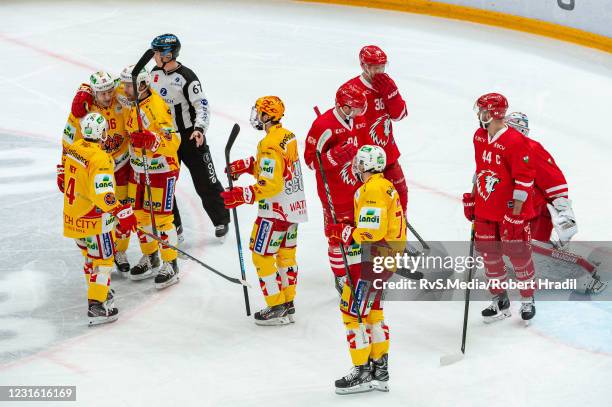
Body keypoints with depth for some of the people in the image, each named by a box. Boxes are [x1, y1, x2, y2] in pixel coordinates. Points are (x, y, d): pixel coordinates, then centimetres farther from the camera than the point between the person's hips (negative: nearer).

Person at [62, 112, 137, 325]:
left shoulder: (73, 148, 0)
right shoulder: (100, 159, -25)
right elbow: (103, 193, -32)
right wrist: (122, 212, -32)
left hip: (72, 216, 8)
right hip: (93, 220, -8)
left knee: (90, 255, 24)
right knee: (102, 259, -1)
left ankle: (99, 291, 39)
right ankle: (97, 305, -5)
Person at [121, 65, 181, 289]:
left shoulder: (157, 108, -24)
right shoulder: (131, 102, 1)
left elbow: (173, 141, -29)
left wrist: (151, 140, -45)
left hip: (161, 170, -8)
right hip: (138, 169, 8)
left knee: (161, 218, -4)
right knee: (139, 214, 15)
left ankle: (171, 265, 8)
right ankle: (150, 257, 32)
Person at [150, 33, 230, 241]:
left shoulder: (186, 77, -18)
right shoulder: (154, 74, 3)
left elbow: (201, 104, -19)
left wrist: (199, 128, -33)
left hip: (190, 136, -6)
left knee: (204, 181, 2)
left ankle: (221, 220, 19)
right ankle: (173, 226, 18)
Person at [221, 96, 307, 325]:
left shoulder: (270, 145, -22)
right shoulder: (288, 136, 6)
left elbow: (271, 184, -27)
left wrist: (242, 196, -27)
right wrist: (248, 165, 11)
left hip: (276, 211, -9)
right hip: (294, 207, 9)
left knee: (262, 256, 1)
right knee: (286, 255, 17)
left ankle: (277, 309, 4)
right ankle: (288, 304, 23)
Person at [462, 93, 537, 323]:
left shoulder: (515, 142, -21)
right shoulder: (479, 137, 5)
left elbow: (524, 179, -19)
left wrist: (515, 214, -20)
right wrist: (471, 199, 18)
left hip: (511, 210, -7)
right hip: (485, 209, 7)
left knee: (517, 254, 1)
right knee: (489, 254, 10)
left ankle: (527, 301, 19)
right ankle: (500, 301, 23)